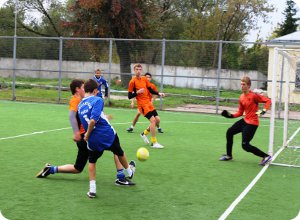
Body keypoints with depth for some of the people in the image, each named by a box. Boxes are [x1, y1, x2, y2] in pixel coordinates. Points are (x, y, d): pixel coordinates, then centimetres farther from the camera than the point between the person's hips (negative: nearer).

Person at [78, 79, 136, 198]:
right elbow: (93, 120, -24)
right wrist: (88, 134, -10)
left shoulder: (80, 105, 8)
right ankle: (130, 172, 53)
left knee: (92, 162, 25)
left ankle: (92, 190, 15)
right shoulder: (97, 100, -12)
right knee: (120, 153, 25)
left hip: (94, 140, 4)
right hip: (108, 135, -3)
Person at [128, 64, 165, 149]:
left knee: (157, 120, 6)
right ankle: (154, 143, -8)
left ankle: (144, 133, 29)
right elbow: (129, 96, -8)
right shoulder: (132, 81, -9)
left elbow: (150, 90, 18)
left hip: (148, 102, 7)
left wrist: (159, 94, 4)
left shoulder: (144, 79, 9)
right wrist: (137, 92, -22)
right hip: (142, 104, -7)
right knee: (152, 120, -16)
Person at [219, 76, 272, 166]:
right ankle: (229, 155, 27)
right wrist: (231, 115, -3)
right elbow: (240, 112, 12)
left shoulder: (253, 95, -18)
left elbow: (268, 101, -16)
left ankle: (266, 156, 2)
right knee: (229, 132, 12)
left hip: (252, 123, -9)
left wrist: (264, 110, -29)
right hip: (245, 120, 9)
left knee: (245, 145, -10)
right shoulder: (241, 97, 6)